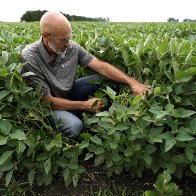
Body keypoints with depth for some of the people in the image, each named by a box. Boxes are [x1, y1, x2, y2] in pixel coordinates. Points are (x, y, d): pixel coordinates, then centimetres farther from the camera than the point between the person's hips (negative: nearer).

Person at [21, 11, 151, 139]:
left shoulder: (72, 48, -15)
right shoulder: (29, 58, -28)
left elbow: (101, 66, -13)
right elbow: (47, 100, -25)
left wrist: (132, 82, -24)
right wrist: (85, 105, -23)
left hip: (69, 93, 5)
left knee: (104, 79, -12)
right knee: (74, 126, -35)